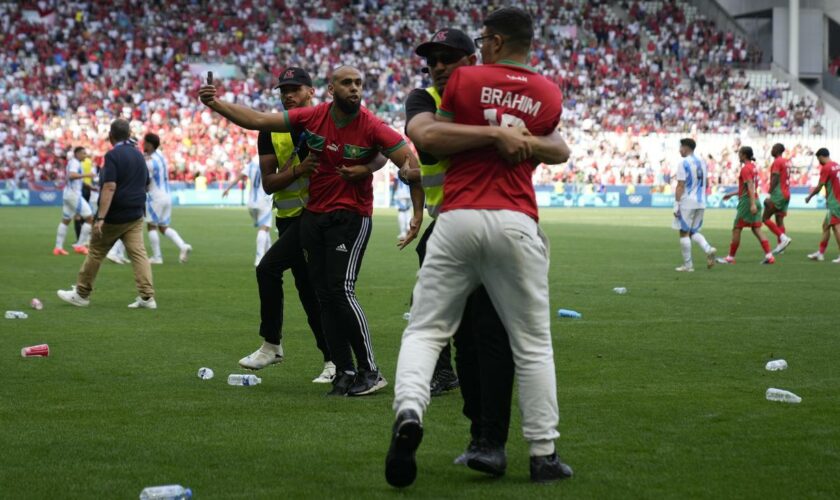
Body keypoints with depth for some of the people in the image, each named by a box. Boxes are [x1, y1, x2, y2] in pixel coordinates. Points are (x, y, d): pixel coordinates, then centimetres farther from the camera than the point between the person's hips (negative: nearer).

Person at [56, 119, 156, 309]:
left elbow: (109, 188, -22)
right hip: (135, 216, 6)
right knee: (138, 252, -1)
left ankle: (81, 294, 16)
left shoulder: (113, 156, -14)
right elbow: (146, 184, 20)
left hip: (114, 216, -6)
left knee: (96, 252, 7)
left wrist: (100, 218, -24)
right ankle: (147, 296, -12)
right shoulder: (139, 155, 10)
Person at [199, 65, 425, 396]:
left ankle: (370, 372, -8)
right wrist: (216, 105, -6)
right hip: (313, 217, 5)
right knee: (324, 297, 6)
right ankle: (344, 372, 13)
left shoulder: (372, 127, -13)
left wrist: (418, 215, -20)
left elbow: (410, 163, -15)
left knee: (341, 291, -16)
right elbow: (257, 121, 2)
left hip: (351, 217, -5)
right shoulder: (311, 118, -2)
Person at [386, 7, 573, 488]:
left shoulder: (465, 79, 4)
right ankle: (544, 453, 10)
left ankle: (409, 411, -21)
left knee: (425, 330, 5)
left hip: (458, 218, -1)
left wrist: (492, 131, 0)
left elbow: (426, 137, -1)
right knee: (533, 344, 9)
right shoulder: (550, 95, 10)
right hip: (516, 224, 1)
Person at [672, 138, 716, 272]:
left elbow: (680, 186, -15)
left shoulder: (684, 163, -12)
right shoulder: (702, 162, 11)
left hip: (687, 203, -7)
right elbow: (706, 182, 16)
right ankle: (708, 249, -9)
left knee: (684, 233, 2)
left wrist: (677, 205, -13)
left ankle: (687, 265, 3)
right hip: (701, 203, 7)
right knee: (693, 232, 17)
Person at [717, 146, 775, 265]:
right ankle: (769, 256, -4)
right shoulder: (753, 167, 16)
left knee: (736, 230, 1)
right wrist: (731, 194, 30)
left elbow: (750, 187, -22)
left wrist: (752, 204, -29)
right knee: (757, 230, 5)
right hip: (755, 201, 9)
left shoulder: (745, 169, -12)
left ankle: (730, 257, 8)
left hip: (746, 202, -9)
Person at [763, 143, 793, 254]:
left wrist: (770, 195, -20)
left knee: (765, 218, -4)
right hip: (787, 194, 9)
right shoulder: (787, 162, 15)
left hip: (778, 194, -9)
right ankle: (780, 245, 5)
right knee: (779, 220, 9)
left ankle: (783, 237, -15)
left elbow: (775, 180, -19)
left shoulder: (777, 162, -12)